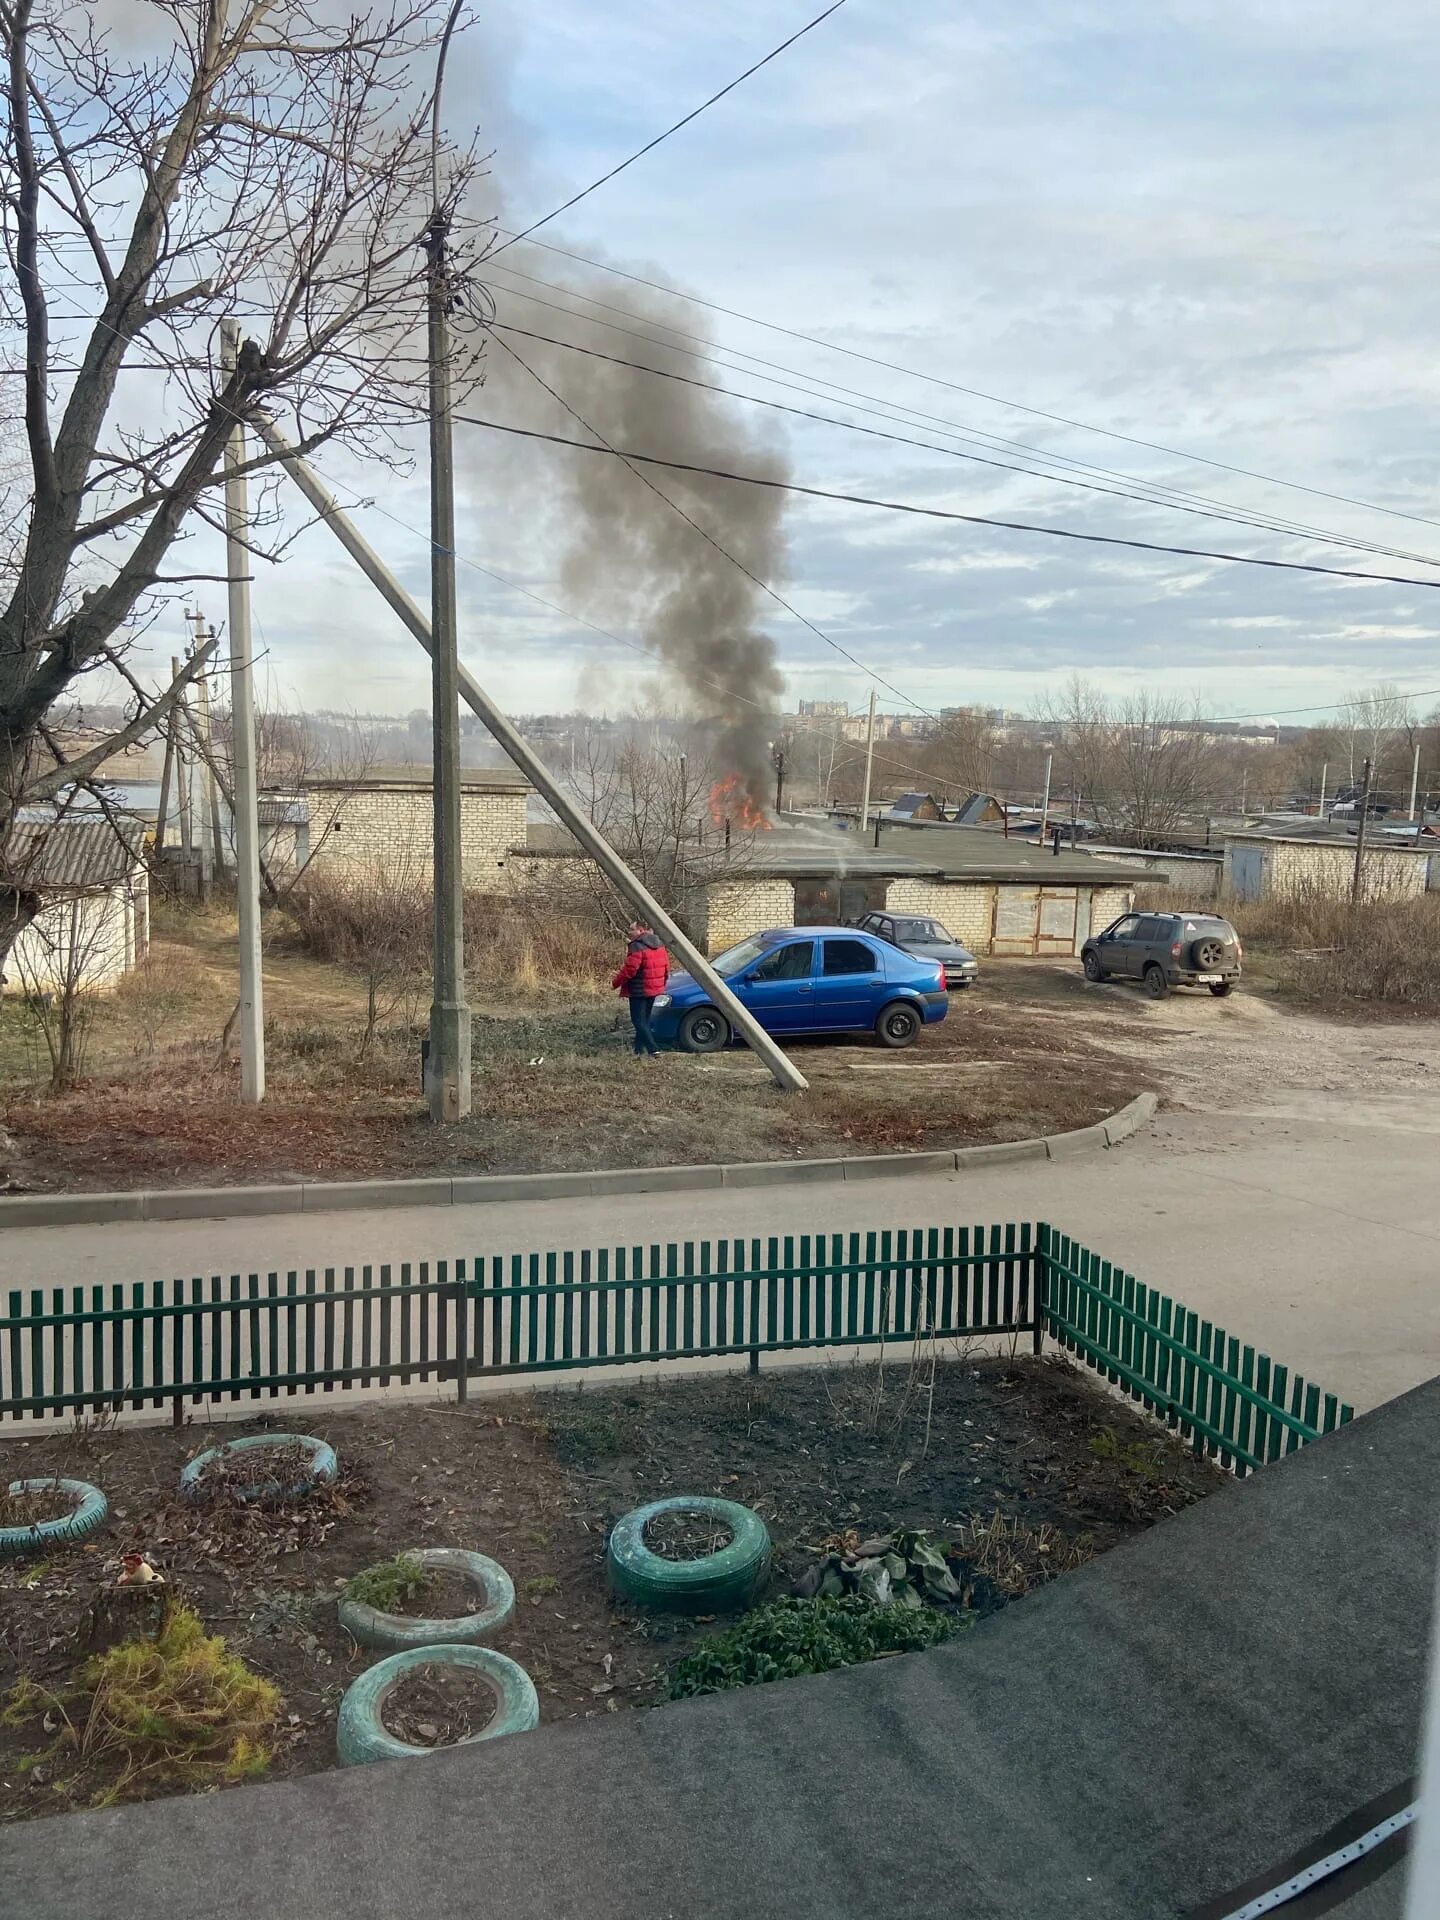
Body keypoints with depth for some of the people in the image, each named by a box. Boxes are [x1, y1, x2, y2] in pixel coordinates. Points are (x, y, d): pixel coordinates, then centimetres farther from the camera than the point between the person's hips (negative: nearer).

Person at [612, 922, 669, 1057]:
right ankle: (639, 1048, 23)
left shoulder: (637, 947, -18)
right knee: (644, 1020, 18)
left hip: (639, 991, -9)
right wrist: (662, 983, 27)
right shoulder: (659, 945, 11)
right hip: (654, 989, 9)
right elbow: (666, 966, 15)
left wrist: (615, 983, -8)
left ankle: (653, 1050, -16)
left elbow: (629, 969, -21)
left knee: (638, 1021, -5)